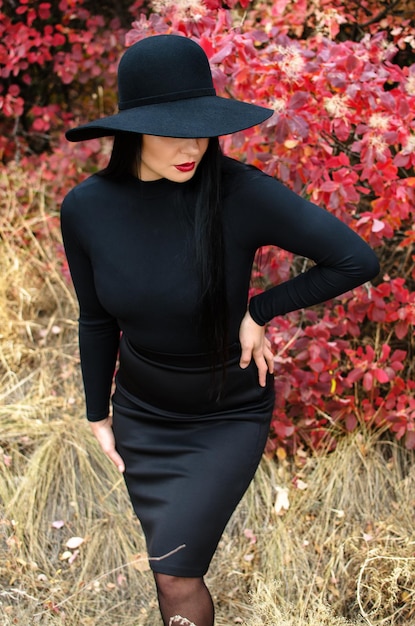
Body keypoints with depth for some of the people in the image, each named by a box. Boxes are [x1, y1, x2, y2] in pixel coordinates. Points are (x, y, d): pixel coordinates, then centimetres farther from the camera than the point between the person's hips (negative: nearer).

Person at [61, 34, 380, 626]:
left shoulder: (242, 193, -27)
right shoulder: (85, 209, -15)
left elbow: (357, 260, -25)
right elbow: (97, 319, 0)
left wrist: (259, 312, -19)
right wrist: (99, 417, 8)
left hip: (229, 416, -3)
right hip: (141, 414, 3)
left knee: (176, 574, -7)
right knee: (168, 561, 16)